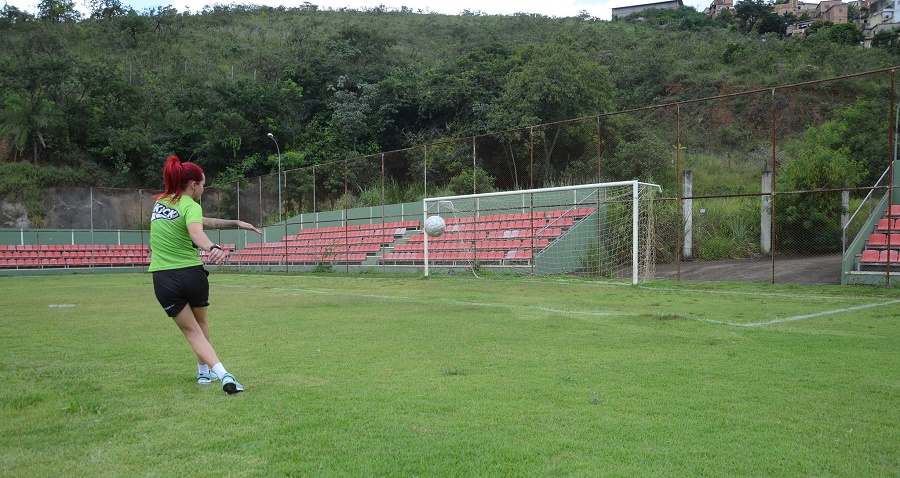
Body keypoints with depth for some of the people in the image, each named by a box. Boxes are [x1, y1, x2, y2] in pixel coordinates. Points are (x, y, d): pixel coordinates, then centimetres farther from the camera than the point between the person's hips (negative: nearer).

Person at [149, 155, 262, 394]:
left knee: (192, 331, 5)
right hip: (192, 274, -4)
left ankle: (222, 373, -10)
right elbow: (196, 232, -34)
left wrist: (235, 223, 19)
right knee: (201, 322, 23)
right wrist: (213, 248, -54)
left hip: (163, 280, 4)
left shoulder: (160, 201, 11)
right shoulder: (190, 206, -10)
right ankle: (204, 371, 32)